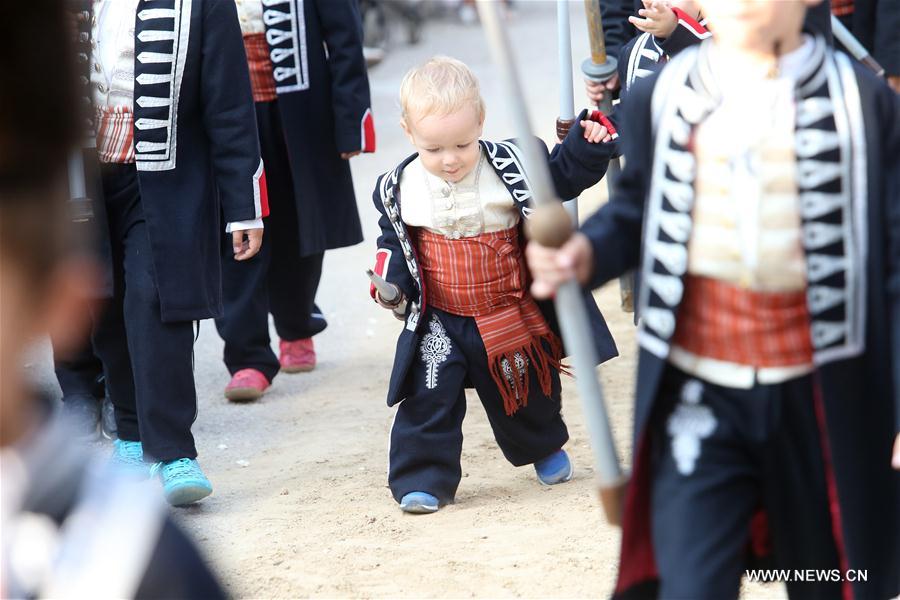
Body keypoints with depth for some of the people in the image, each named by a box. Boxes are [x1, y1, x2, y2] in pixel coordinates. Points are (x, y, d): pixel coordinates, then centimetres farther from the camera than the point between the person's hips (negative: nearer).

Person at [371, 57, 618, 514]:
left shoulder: (511, 166, -13)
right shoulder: (400, 188, -9)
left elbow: (560, 176, -1)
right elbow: (393, 240, 6)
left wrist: (587, 145, -18)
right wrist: (391, 279, -10)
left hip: (511, 316, 0)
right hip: (439, 320, 0)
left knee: (527, 393, 18)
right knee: (428, 396, -13)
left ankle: (544, 447, 47)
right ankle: (423, 478, 1)